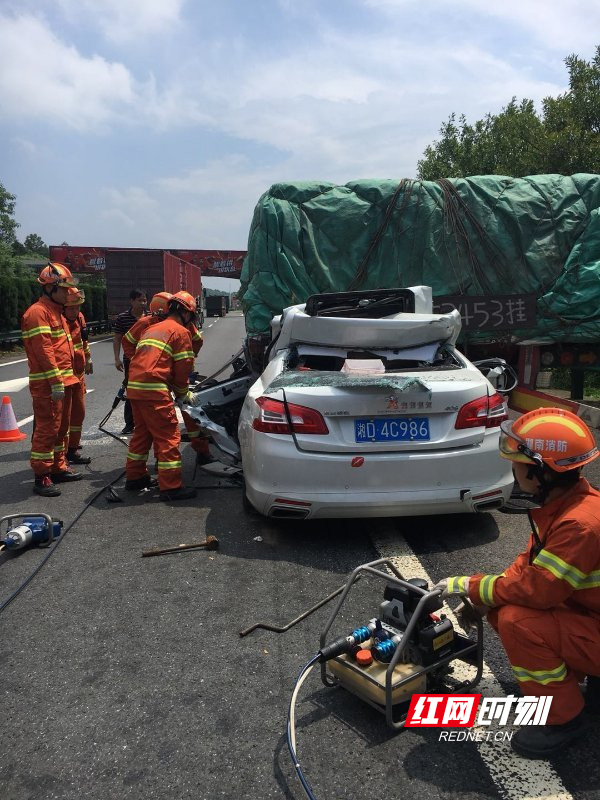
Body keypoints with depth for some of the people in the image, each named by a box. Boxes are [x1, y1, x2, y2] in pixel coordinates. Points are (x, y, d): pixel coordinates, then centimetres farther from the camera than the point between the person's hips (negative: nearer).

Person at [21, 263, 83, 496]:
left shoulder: (56, 311, 19)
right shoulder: (38, 312, -13)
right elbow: (43, 350, -21)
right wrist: (56, 382, -24)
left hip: (62, 381, 10)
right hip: (47, 384, -10)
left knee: (61, 427, 18)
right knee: (47, 429, -7)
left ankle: (58, 468, 30)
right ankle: (42, 478, 0)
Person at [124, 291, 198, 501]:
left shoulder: (152, 329, 26)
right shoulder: (181, 331, 0)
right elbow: (184, 366, -5)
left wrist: (175, 389, 26)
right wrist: (182, 393, 12)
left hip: (134, 386, 9)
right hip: (154, 389, -9)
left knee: (142, 432, 22)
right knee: (168, 436, -3)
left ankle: (135, 477, 32)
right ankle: (171, 487, -1)